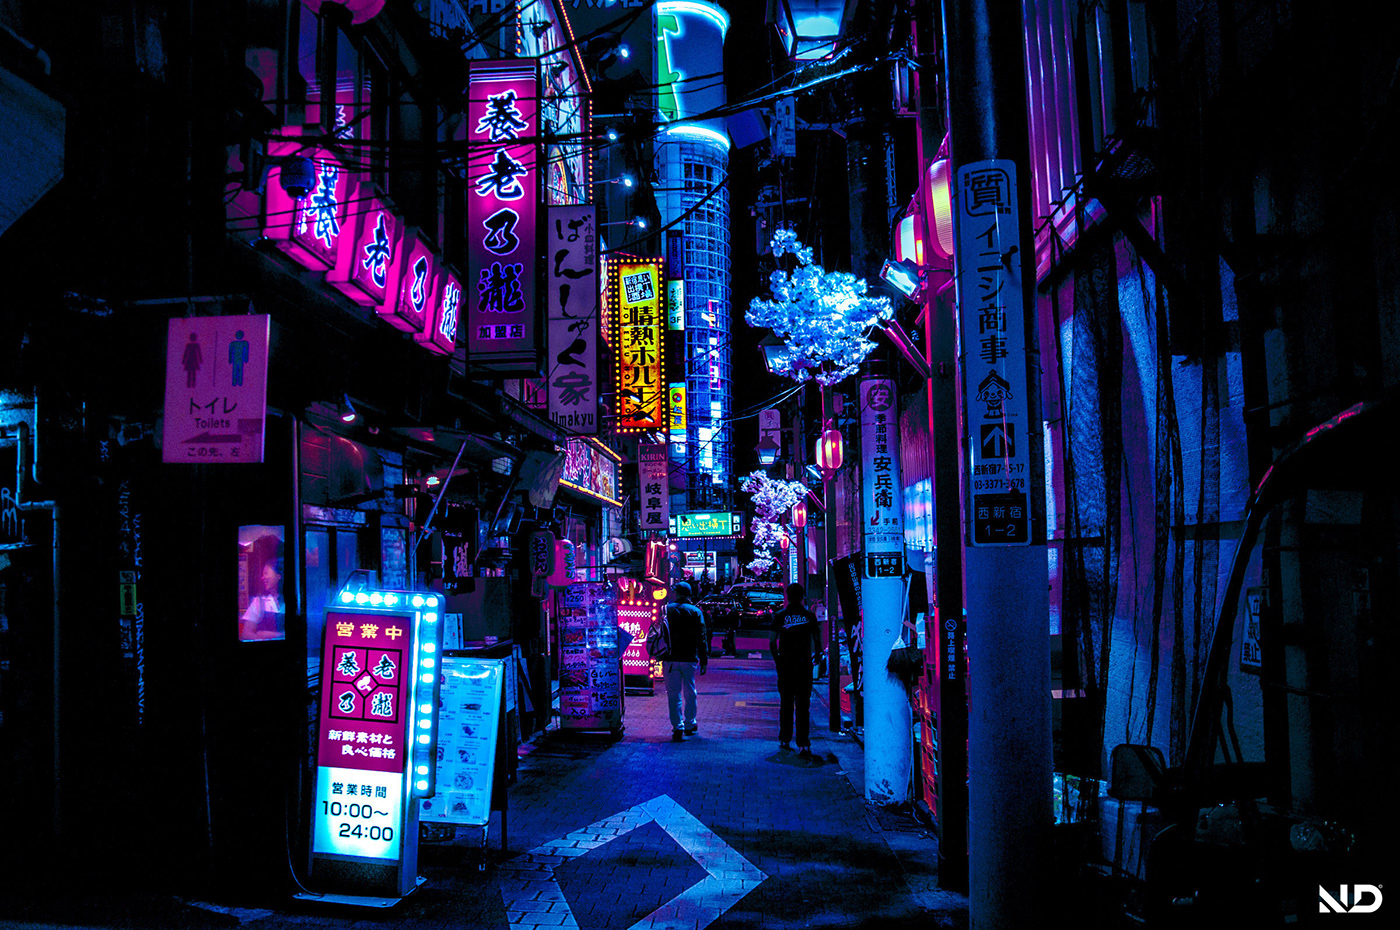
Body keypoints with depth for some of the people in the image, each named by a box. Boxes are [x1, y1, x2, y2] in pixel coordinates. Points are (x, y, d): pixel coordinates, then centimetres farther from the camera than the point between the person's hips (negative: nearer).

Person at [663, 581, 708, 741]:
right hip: (689, 658, 1)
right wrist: (704, 660, 3)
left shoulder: (667, 610, 3)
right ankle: (689, 724, 23)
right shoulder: (696, 612, 1)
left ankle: (678, 726, -7)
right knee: (689, 692, 15)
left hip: (670, 659, -1)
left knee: (673, 694, 2)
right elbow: (702, 638, -1)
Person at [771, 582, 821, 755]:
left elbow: (773, 642, -3)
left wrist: (777, 661, 9)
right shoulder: (809, 616, 0)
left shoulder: (779, 616, -1)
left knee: (786, 704, 13)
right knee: (803, 705, 1)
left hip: (785, 664, 0)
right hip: (804, 665, 0)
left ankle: (784, 739, 19)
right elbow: (818, 642, 0)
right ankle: (803, 744, -4)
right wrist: (815, 656, 14)